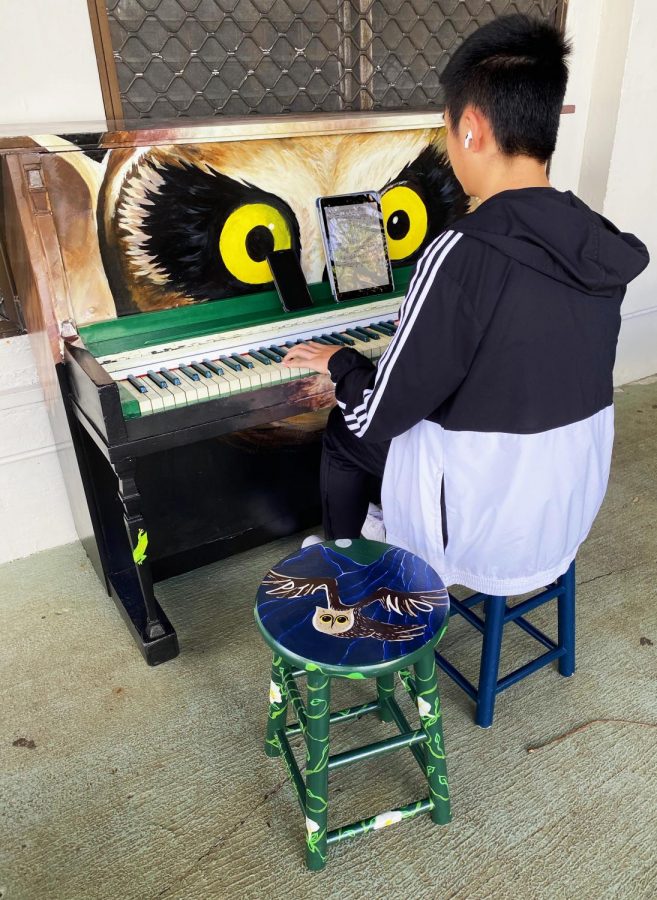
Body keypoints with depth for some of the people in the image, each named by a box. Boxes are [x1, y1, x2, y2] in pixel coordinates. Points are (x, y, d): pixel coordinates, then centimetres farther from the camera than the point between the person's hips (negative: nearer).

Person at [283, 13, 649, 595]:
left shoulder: (463, 254, -27)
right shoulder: (603, 247, -5)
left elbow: (378, 417, -20)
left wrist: (340, 363, 2)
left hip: (485, 537, -6)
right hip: (572, 514, 7)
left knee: (346, 433, 17)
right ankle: (385, 533, 44)